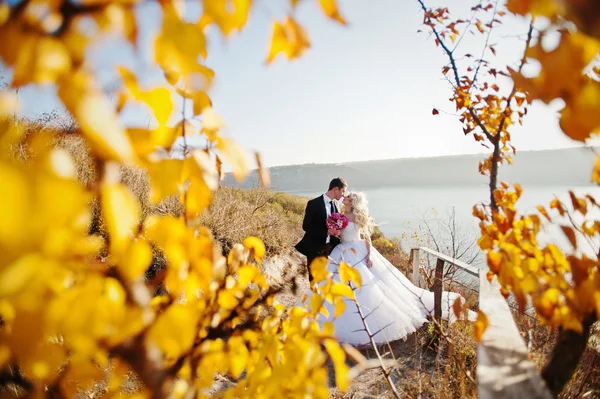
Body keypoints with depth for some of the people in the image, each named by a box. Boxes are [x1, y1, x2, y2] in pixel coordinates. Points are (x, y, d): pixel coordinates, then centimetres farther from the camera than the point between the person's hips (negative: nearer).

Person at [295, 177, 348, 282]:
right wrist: (327, 231, -22)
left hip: (330, 249, 6)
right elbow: (306, 226, -16)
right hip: (315, 249, -6)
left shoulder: (334, 205, 8)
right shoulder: (314, 204, -13)